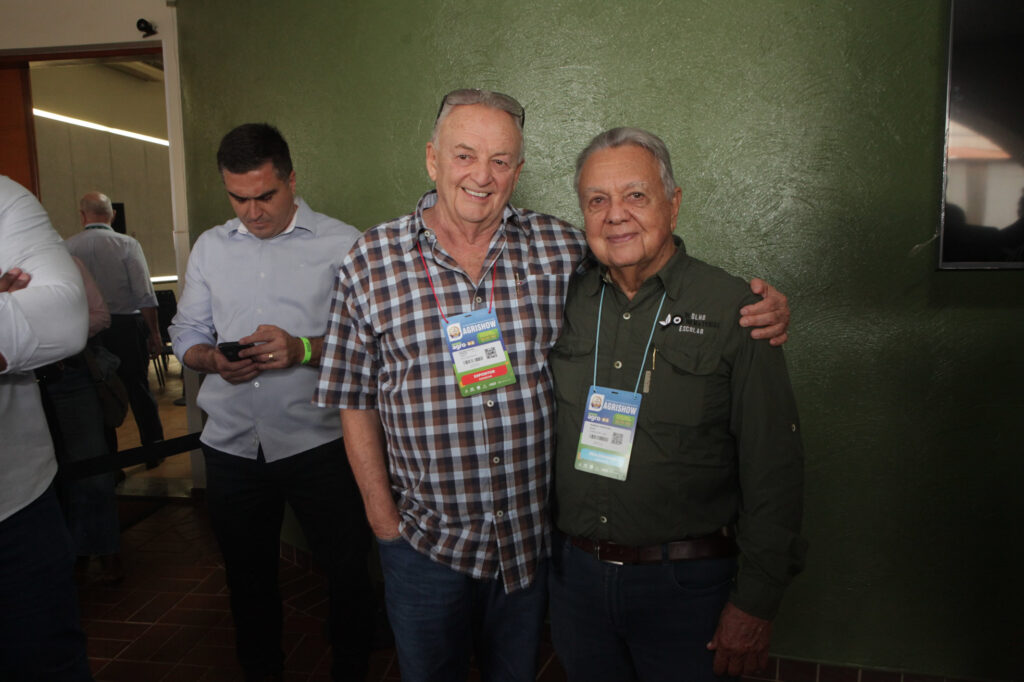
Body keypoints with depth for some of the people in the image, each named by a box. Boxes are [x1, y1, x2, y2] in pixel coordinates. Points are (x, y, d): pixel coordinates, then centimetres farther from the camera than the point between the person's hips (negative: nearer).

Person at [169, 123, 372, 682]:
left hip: (316, 443, -4)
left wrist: (302, 349, -22)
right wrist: (217, 359, -8)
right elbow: (185, 337, 13)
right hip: (231, 446, 4)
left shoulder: (343, 244, -3)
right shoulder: (210, 247, 11)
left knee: (348, 573, 4)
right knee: (247, 577, 19)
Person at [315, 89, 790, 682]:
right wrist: (382, 515, -3)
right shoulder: (373, 262, -8)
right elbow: (355, 400, -3)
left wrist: (756, 310, -13)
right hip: (427, 544, -1)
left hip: (535, 539, 1)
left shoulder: (562, 249, -6)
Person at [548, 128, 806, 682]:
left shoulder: (731, 310, -12)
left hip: (684, 583, -3)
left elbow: (774, 474, -10)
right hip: (574, 569, 4)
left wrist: (754, 604, -9)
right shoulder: (566, 300, 0)